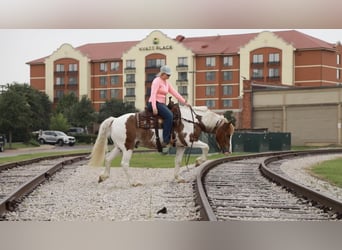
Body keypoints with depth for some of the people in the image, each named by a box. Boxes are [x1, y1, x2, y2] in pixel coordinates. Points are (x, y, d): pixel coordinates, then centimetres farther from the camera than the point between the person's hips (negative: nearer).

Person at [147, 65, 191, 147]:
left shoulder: (167, 83, 18)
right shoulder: (157, 81, -8)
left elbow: (175, 93, 17)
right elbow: (153, 94, -18)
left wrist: (184, 102, 10)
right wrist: (154, 108, -28)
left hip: (162, 104, 9)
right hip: (155, 103, -9)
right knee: (169, 115, -29)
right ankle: (166, 140, -30)